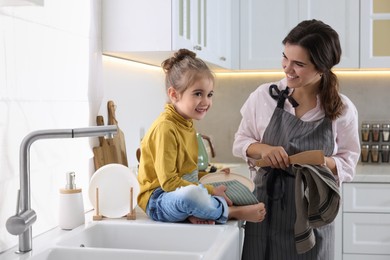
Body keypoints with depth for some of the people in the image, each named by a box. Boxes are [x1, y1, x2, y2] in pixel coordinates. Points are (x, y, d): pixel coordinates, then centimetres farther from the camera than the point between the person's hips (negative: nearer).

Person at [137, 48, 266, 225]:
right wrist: (210, 191, -18)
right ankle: (236, 212, -13)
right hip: (157, 200, -9)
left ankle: (195, 213, -17)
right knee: (190, 194, -41)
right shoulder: (165, 128, -19)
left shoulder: (187, 123, 10)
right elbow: (168, 182, -22)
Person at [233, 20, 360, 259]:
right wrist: (262, 149, -15)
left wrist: (324, 162, -18)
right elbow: (240, 142, 6)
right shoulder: (264, 96, -4)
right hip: (267, 207, 1)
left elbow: (348, 163, 3)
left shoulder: (343, 110, -5)